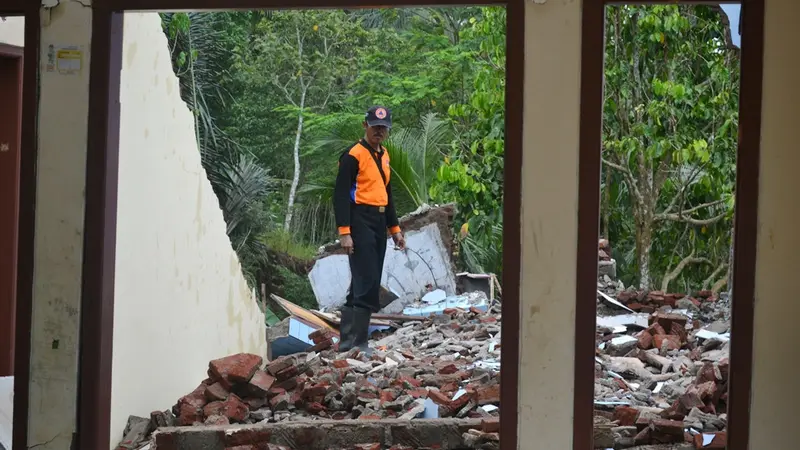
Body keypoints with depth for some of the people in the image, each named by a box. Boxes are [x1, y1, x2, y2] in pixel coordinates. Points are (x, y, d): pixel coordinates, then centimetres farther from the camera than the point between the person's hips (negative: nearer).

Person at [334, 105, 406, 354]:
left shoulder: (383, 156, 16)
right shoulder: (353, 155, -10)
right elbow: (341, 194, -14)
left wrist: (394, 229, 22)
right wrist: (344, 232, -20)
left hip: (378, 224, 9)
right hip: (360, 223, -9)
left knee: (362, 284, 11)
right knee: (367, 284, -13)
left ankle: (347, 341, 17)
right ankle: (359, 342, -11)